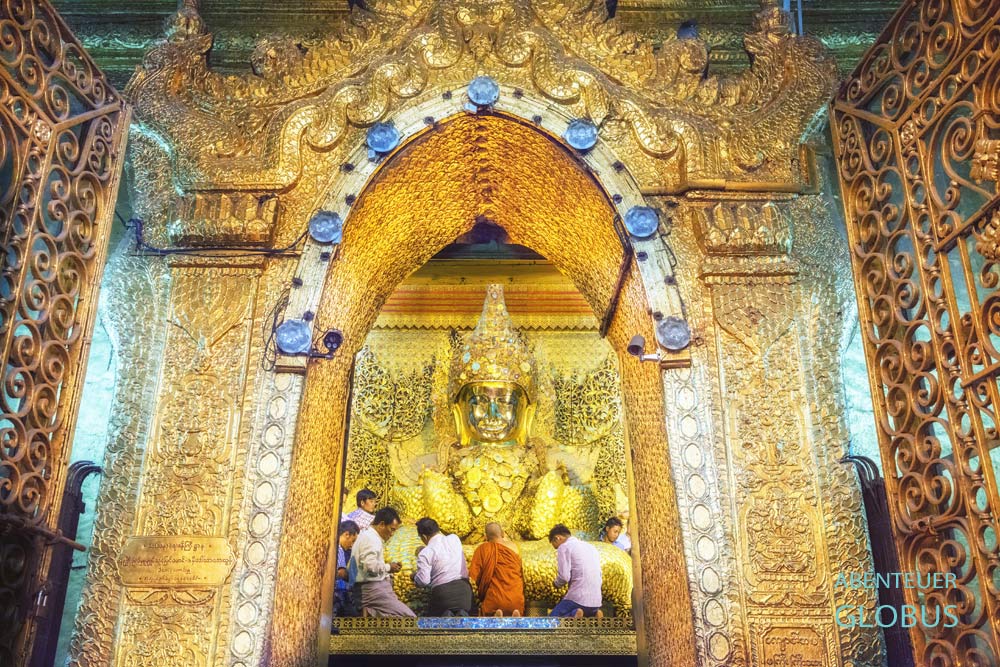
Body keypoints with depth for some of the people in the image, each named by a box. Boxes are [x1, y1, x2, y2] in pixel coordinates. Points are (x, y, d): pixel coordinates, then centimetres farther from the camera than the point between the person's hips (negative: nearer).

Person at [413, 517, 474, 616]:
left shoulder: (425, 553, -7)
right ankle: (462, 615, -13)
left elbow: (423, 581, -10)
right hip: (464, 587, 4)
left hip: (442, 591, -4)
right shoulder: (455, 538, 7)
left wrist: (414, 576, 11)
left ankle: (445, 617, -15)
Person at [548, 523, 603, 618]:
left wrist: (557, 584, 10)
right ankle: (594, 613, 2)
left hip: (578, 599, -6)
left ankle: (574, 615, -15)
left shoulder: (564, 547, -3)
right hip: (596, 601, 6)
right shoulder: (590, 546, 19)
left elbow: (564, 576, -12)